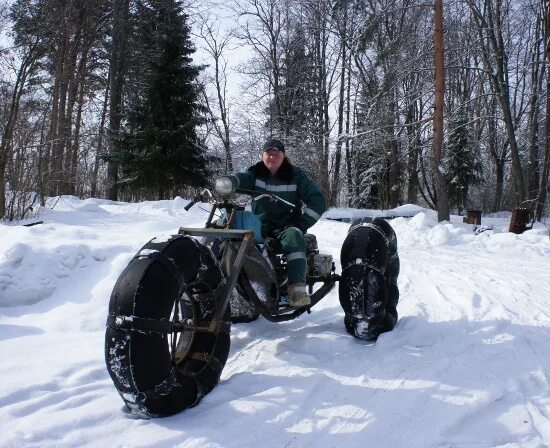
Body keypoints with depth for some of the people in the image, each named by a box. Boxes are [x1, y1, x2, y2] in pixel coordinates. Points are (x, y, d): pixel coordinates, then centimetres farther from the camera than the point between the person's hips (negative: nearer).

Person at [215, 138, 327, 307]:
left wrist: (302, 223, -12)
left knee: (293, 236, -36)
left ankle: (297, 289, -43)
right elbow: (241, 179, -18)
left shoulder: (295, 176, 2)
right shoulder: (255, 174, 6)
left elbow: (318, 201, -1)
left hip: (287, 226, -2)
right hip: (259, 225, 2)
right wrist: (227, 182, -43)